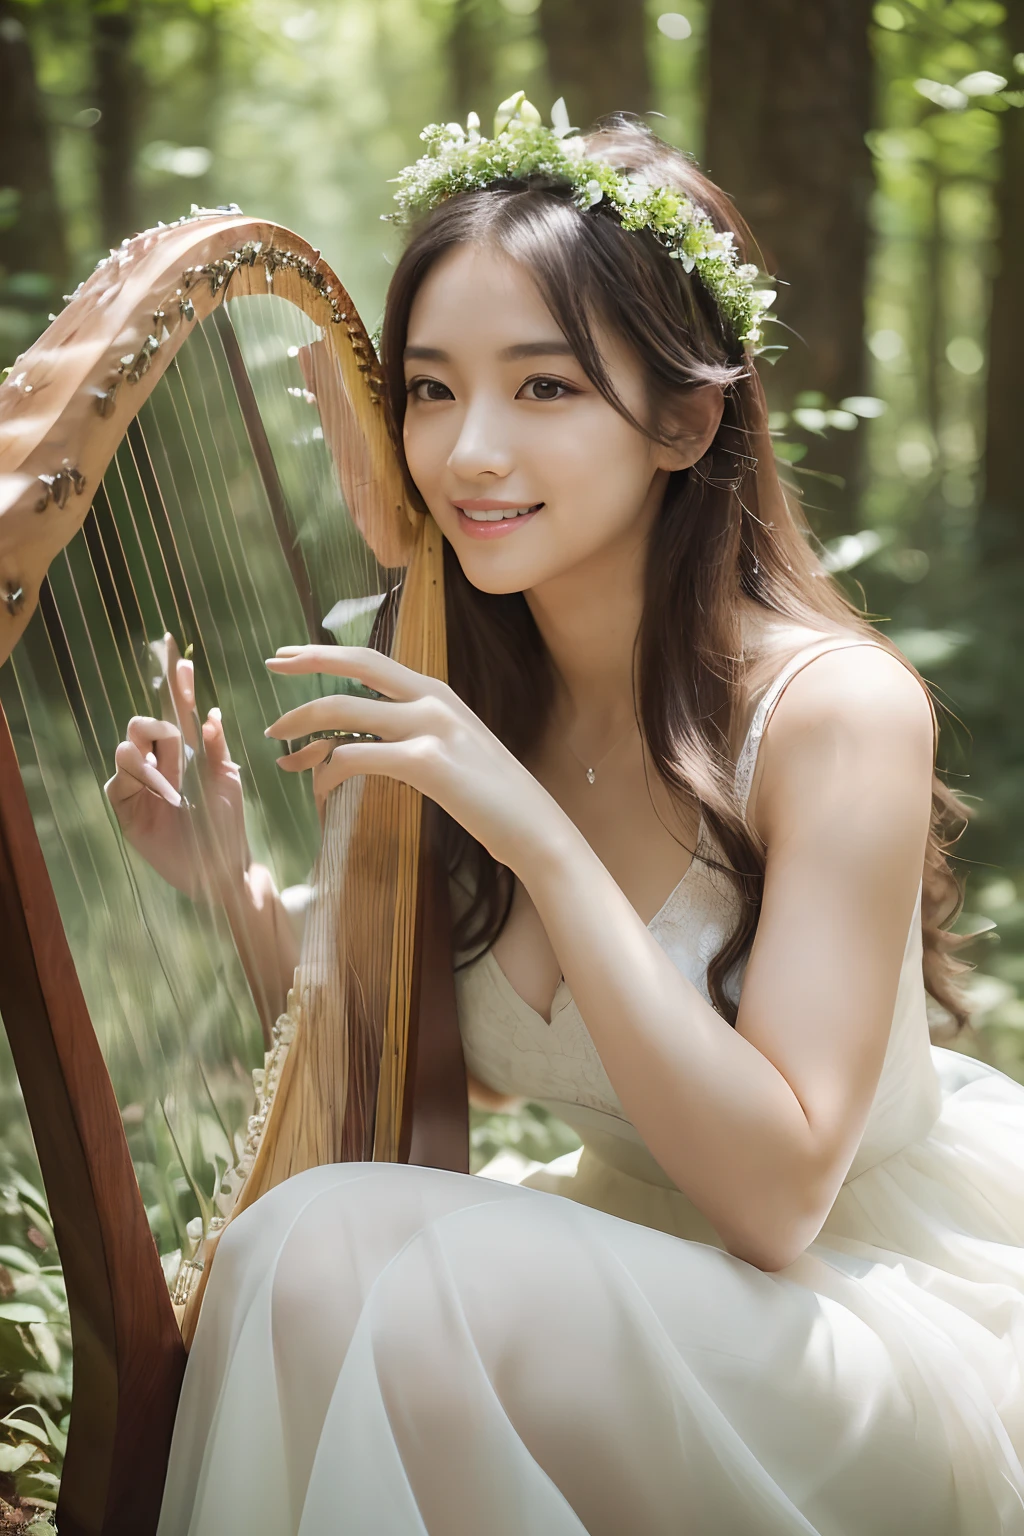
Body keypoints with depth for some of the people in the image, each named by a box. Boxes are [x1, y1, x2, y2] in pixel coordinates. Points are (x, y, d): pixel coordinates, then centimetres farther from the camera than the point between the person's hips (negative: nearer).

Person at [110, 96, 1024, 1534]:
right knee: (316, 1238, -24)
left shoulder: (833, 708, -21)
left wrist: (539, 836, -31)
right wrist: (238, 891, -10)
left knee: (424, 1283, -29)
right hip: (637, 1272, 5)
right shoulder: (455, 703, -2)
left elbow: (776, 1193, -26)